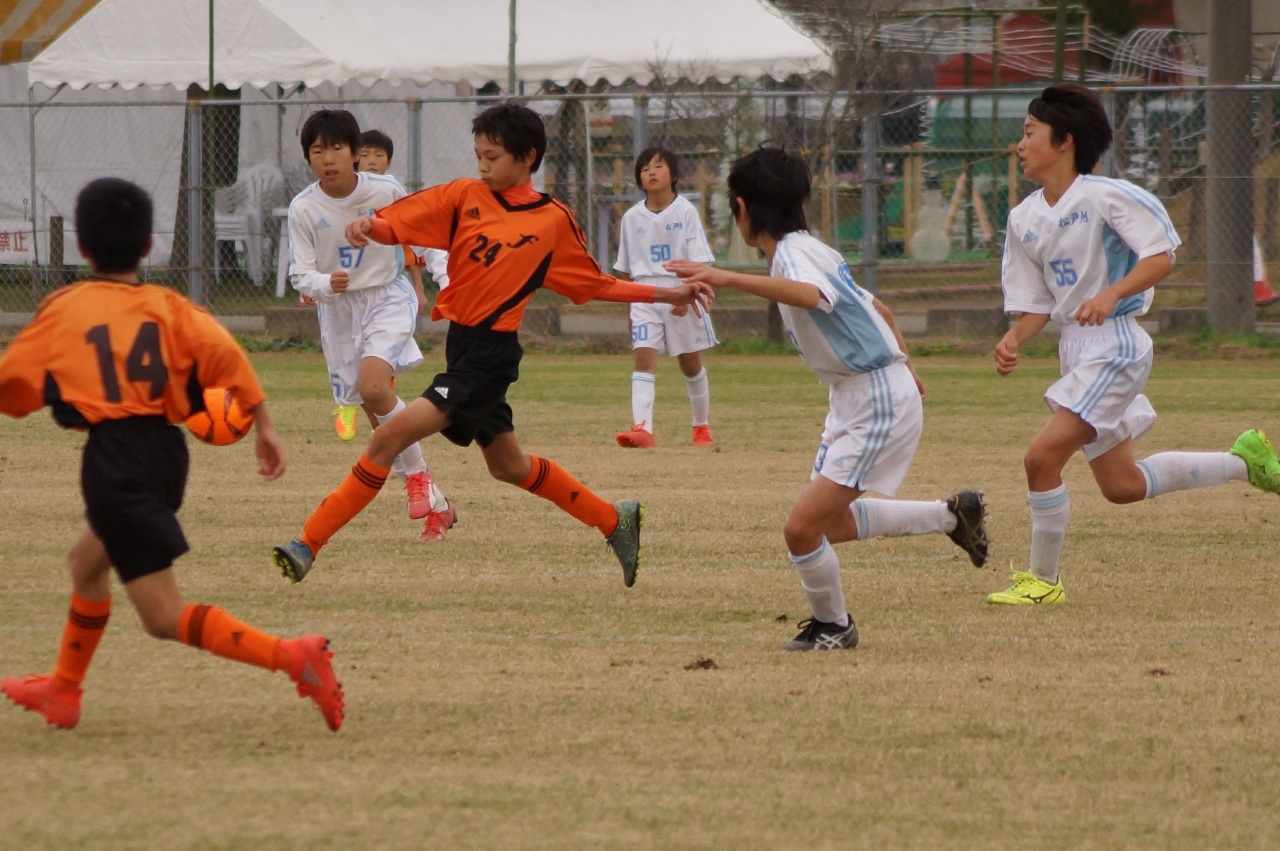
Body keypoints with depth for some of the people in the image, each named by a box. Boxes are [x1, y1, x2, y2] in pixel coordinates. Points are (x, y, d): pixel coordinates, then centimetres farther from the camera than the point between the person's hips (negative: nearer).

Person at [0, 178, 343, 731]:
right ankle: (62, 692, 46)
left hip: (115, 458, -6)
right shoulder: (167, 306, 9)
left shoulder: (63, 311, 3)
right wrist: (263, 426, -5)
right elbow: (223, 352, -7)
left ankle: (291, 657, -27)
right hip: (168, 451, 6)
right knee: (88, 562, 31)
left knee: (165, 617, -8)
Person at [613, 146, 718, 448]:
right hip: (645, 298, 1)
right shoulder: (632, 218, 4)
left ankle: (701, 426, 29)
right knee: (644, 358, -15)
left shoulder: (685, 211, -4)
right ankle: (642, 429, -27)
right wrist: (629, 303, 12)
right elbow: (625, 269, 13)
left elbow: (699, 261, -9)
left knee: (690, 363, 12)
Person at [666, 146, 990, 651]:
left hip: (880, 406, -10)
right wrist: (900, 365, 38)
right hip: (852, 400, 10)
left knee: (803, 529, -12)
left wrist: (729, 279, -53)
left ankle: (832, 624, 12)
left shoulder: (792, 253, -18)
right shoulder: (810, 250, 12)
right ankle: (952, 515, 33)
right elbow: (877, 310, 23)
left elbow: (810, 295, -43)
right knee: (829, 522, 21)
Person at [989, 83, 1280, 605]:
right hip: (1074, 348, 9)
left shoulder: (1105, 197, -13)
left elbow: (1161, 258, -15)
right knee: (1122, 485, 15)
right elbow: (1037, 305, 10)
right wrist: (1013, 341, -9)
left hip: (1114, 343, -9)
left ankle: (1042, 579, -3)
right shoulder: (1024, 219, 8)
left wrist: (1111, 294, -30)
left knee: (1043, 457, -18)